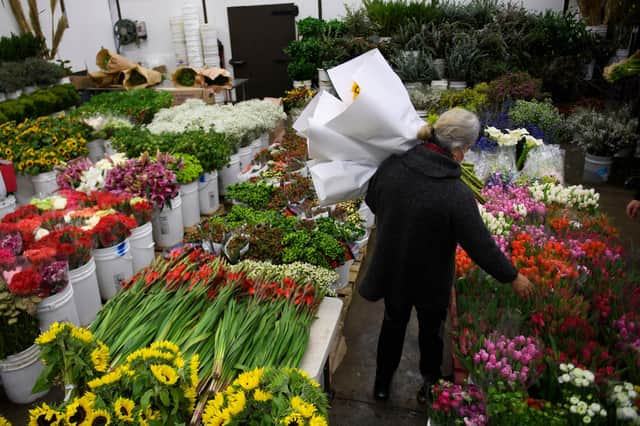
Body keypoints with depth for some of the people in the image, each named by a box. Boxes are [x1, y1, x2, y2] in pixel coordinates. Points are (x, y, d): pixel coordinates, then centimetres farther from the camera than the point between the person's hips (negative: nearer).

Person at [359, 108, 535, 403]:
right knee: (431, 330, 25)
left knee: (393, 323, 27)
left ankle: (382, 384, 47)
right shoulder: (457, 195, -31)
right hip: (431, 280, -3)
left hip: (391, 271, 4)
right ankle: (430, 385, 50)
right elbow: (481, 246, -21)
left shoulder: (392, 166, -18)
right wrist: (513, 277, -5)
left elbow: (372, 201, 1)